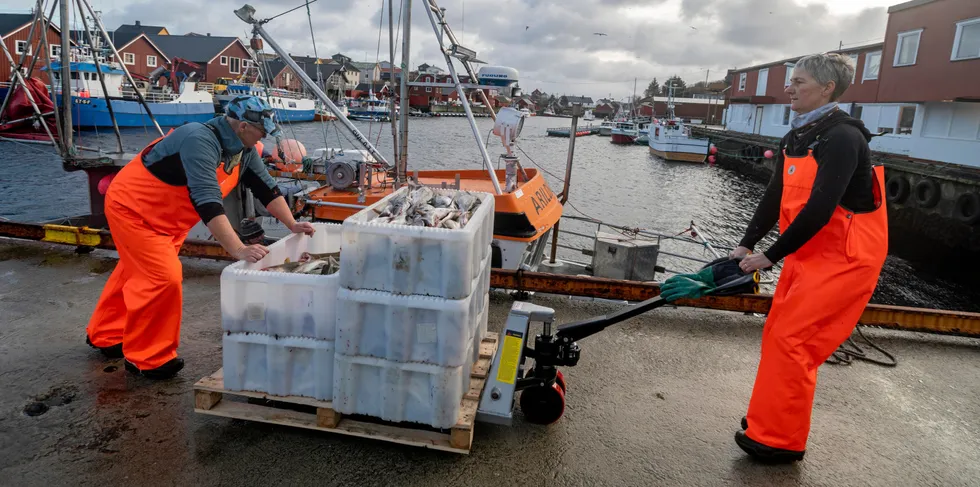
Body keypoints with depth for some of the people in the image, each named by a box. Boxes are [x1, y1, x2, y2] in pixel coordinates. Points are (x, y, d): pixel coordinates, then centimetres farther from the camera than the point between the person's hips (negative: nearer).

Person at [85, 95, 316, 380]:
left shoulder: (243, 150, -6)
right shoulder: (201, 141, -33)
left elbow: (265, 187, 3)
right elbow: (208, 202, -42)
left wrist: (292, 225, -5)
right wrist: (239, 250, -47)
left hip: (166, 219, 9)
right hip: (132, 208, -9)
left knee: (136, 272, 21)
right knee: (164, 279, -15)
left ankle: (104, 336, 43)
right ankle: (146, 359, 3)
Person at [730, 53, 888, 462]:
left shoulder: (842, 138, -20)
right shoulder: (795, 138, 9)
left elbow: (819, 209, -27)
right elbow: (774, 198, 9)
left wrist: (770, 256, -22)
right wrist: (747, 245, 3)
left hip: (844, 257, -9)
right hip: (807, 251, 9)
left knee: (791, 338, -9)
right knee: (778, 334, 11)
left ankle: (781, 441, 4)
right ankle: (770, 421, 25)